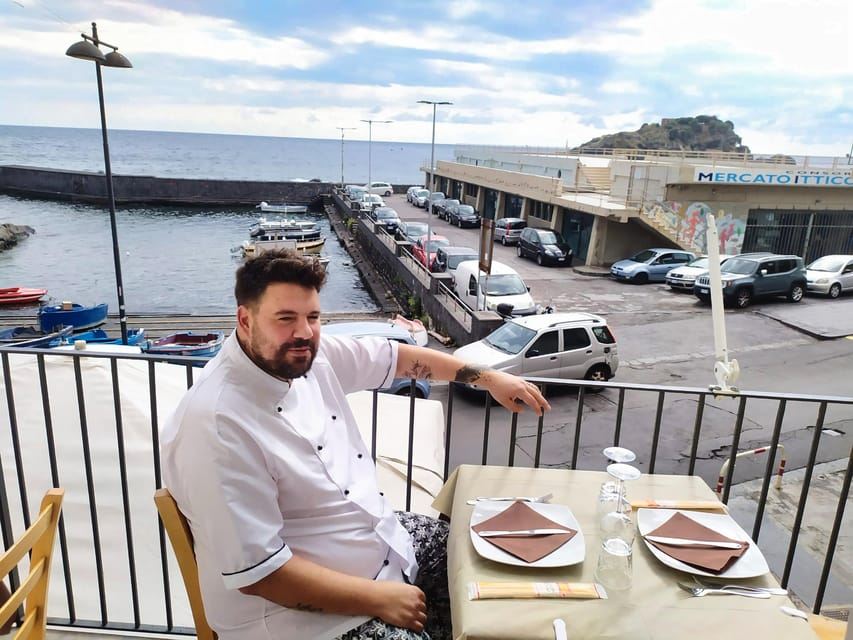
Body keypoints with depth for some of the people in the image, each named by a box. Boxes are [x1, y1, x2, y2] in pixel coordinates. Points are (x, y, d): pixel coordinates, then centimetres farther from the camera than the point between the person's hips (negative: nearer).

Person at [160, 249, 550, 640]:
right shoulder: (218, 426, -30)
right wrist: (377, 597, -22)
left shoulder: (308, 355, -7)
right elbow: (257, 572, -28)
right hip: (303, 608, -8)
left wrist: (488, 378, 9)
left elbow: (395, 356, 8)